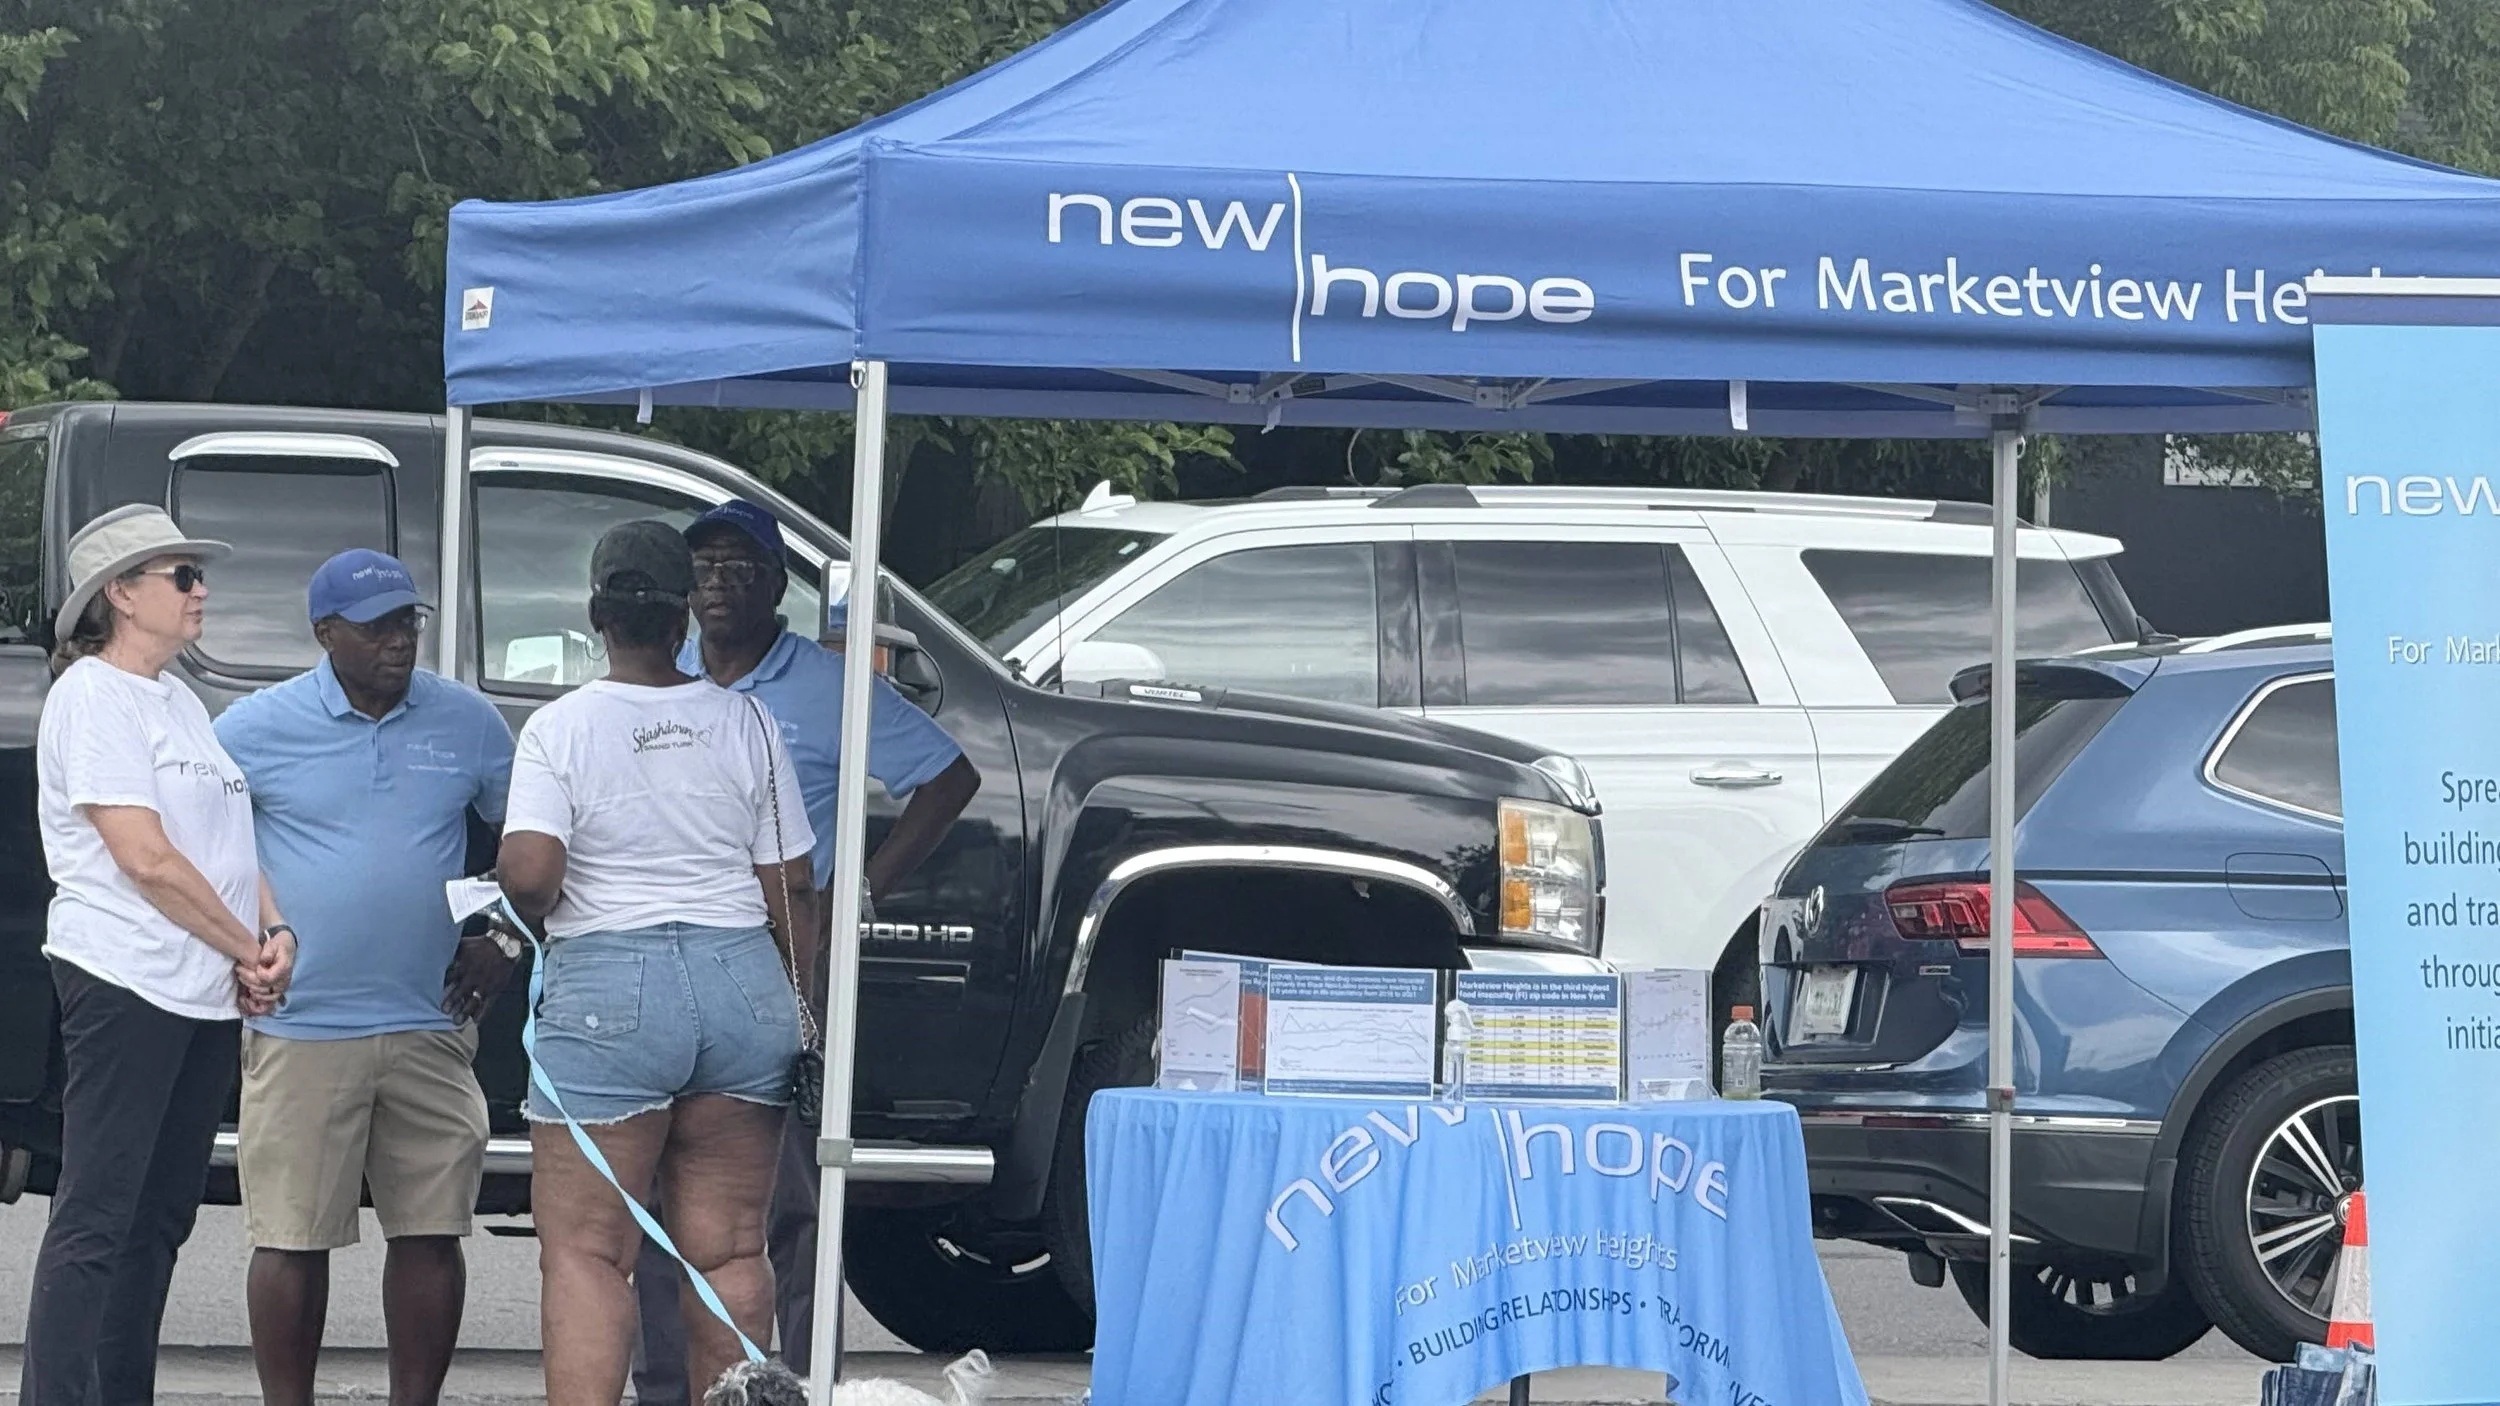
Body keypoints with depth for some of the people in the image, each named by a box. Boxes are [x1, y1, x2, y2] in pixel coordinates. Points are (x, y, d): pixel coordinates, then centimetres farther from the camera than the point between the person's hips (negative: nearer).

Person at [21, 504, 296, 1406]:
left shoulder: (180, 704, 18)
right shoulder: (93, 696, -9)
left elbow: (229, 840, 20)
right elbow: (146, 859, -15)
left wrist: (275, 936, 2)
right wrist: (248, 952, -8)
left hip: (207, 994, 9)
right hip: (126, 984, -9)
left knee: (161, 1219, 10)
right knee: (96, 1221, -11)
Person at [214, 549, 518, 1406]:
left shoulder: (467, 723, 6)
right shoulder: (258, 728, -2)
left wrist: (506, 942, 7)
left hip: (430, 1027, 3)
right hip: (301, 1028, -2)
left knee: (430, 1232, 3)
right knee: (293, 1237, -1)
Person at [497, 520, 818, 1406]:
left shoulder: (561, 728, -5)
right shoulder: (745, 724, 5)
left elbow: (527, 873, -15)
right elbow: (790, 887, 6)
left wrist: (532, 920, 7)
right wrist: (802, 1012, 13)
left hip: (608, 994, -3)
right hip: (743, 981, 3)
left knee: (584, 1251, -1)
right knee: (728, 1250, 8)